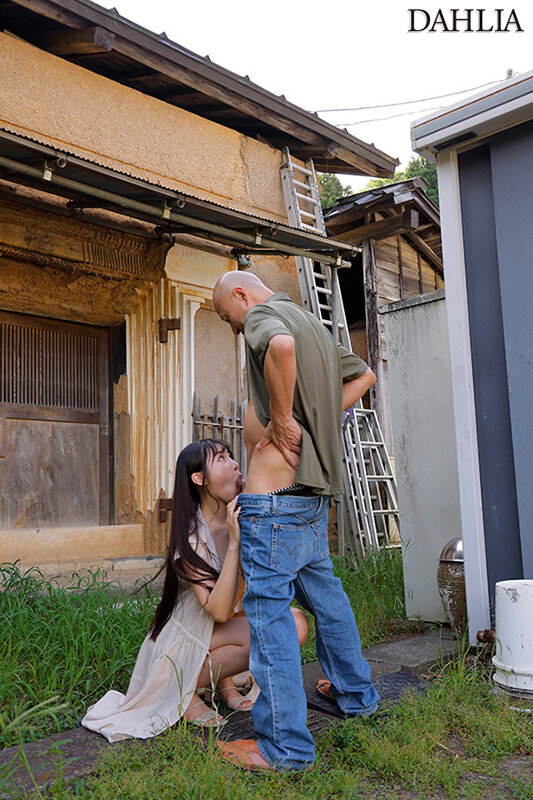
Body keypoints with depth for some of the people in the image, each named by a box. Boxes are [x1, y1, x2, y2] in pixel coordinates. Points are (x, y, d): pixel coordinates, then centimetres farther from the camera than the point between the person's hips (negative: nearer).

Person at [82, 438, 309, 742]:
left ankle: (223, 679, 2)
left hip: (220, 634, 6)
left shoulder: (243, 520, -3)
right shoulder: (191, 537, -21)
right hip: (185, 644, -6)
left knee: (297, 621, -15)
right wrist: (234, 543, -33)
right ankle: (187, 690, -11)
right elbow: (219, 611, -28)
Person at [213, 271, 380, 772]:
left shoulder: (264, 313, -7)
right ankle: (354, 693, 38)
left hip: (274, 492, -9)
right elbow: (363, 375, 30)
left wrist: (284, 419, -22)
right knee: (323, 592, 22)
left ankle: (284, 745, 5)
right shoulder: (313, 325, 20)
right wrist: (322, 416, 16)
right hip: (314, 489, 10)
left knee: (268, 609, -3)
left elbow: (280, 346, -33)